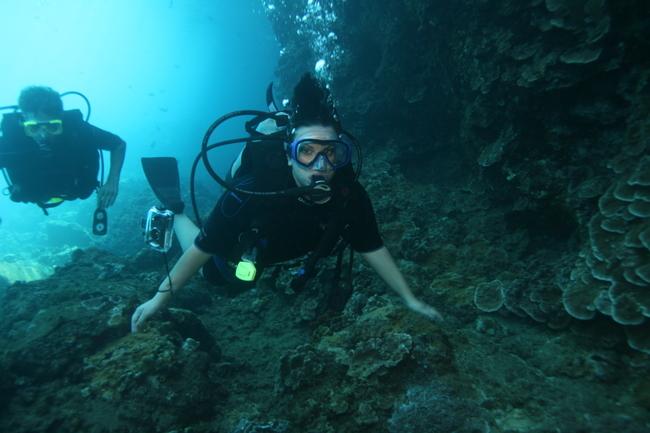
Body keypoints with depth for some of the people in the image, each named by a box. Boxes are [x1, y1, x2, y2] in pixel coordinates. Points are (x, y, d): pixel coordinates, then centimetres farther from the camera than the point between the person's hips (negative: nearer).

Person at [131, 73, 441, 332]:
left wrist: (410, 299, -14)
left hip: (288, 250, 4)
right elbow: (201, 250, -32)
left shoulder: (349, 195, -35)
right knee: (214, 275, 24)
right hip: (240, 251, -3)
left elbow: (373, 250, -20)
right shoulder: (253, 192, -45)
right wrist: (159, 299, -21)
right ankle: (172, 211, 35)